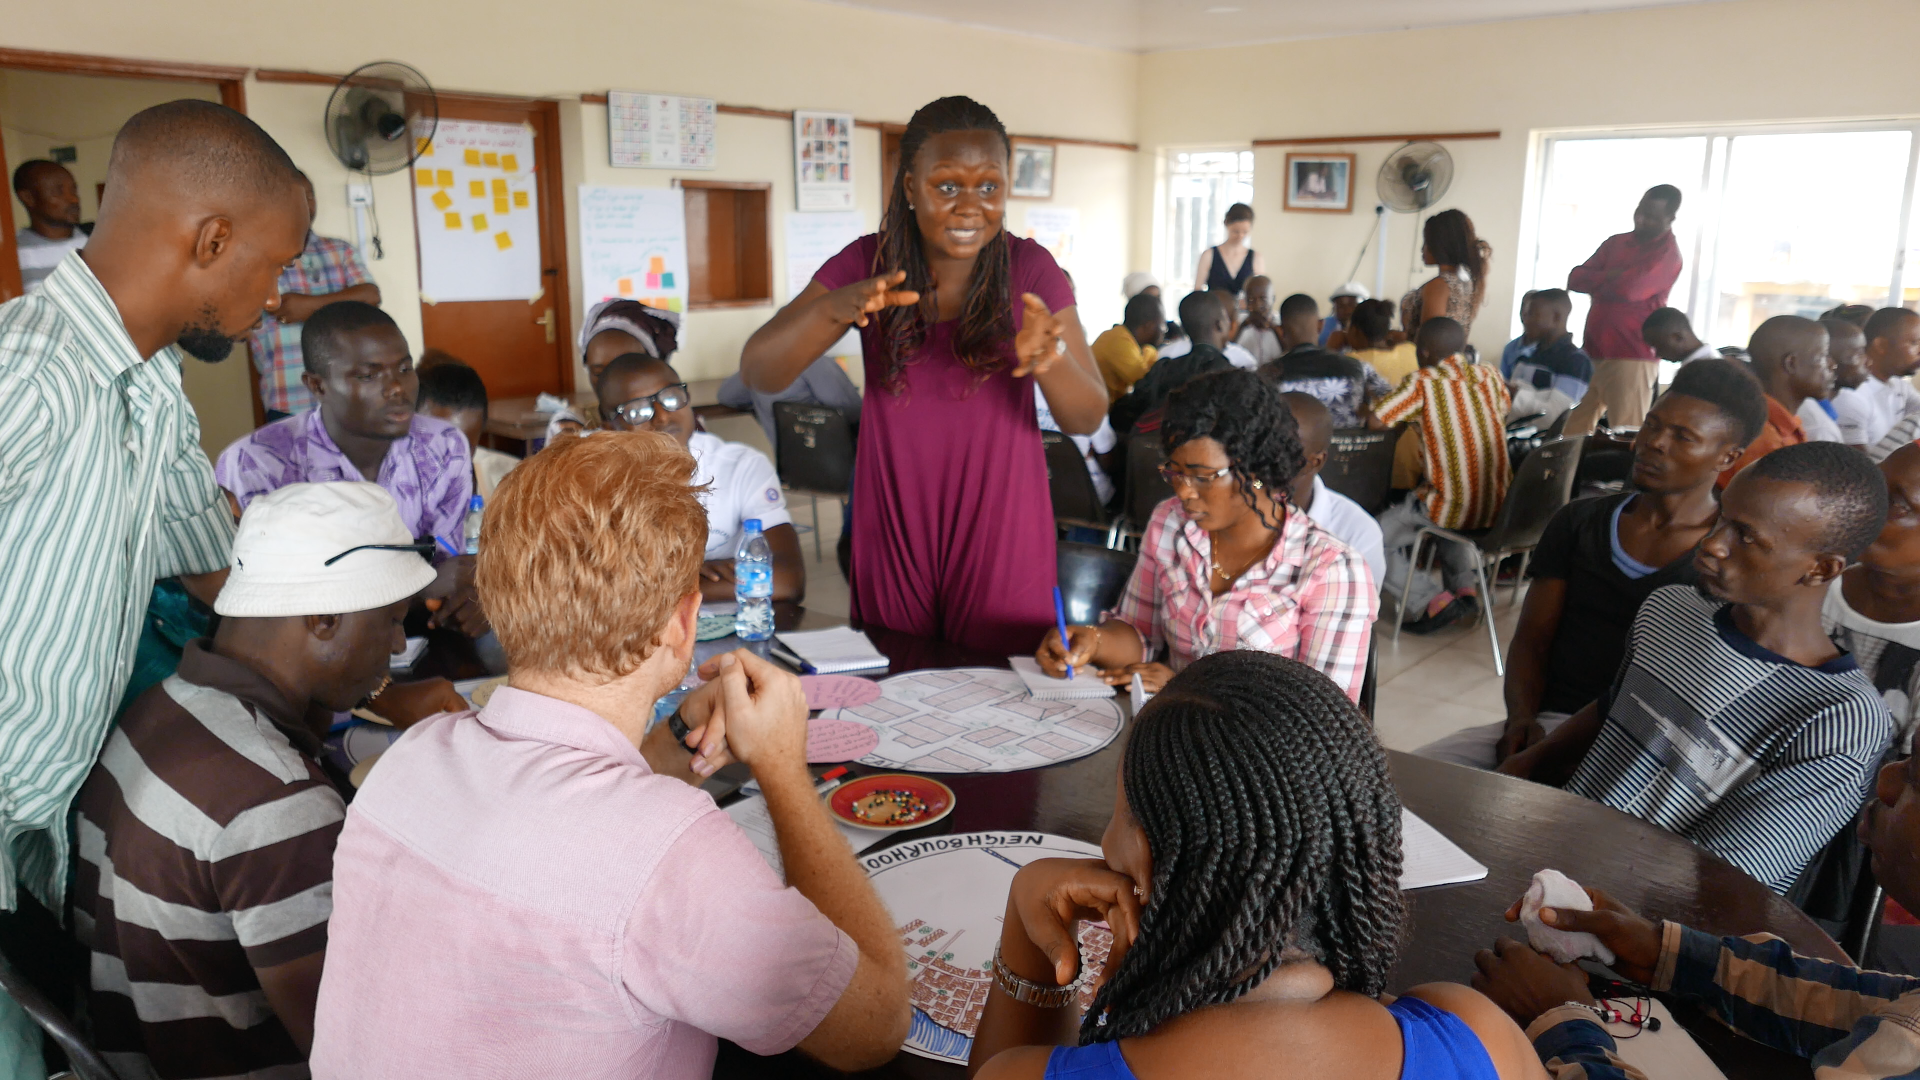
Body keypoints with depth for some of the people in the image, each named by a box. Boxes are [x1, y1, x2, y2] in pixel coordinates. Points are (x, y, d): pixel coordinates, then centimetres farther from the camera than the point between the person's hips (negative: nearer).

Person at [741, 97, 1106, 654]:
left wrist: (1049, 359, -33)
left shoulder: (1030, 269, -7)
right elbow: (758, 372, -13)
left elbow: (1089, 419, -10)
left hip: (1000, 532, -1)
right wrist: (833, 308, -33)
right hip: (893, 532, 1)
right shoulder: (868, 263, -6)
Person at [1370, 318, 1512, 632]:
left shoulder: (1423, 382, -11)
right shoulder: (1489, 375, 5)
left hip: (1450, 509, -6)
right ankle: (1466, 588, 23)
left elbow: (1375, 421, -13)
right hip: (1496, 507, 7)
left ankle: (1434, 602, -3)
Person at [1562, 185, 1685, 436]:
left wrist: (1597, 282, -1)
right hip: (1592, 350, 7)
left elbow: (1630, 288, -20)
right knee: (1574, 432, 10)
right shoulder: (1615, 242, 15)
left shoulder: (1668, 253, -7)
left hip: (1631, 356, -7)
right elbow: (1575, 279, 8)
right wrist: (1612, 278, -9)